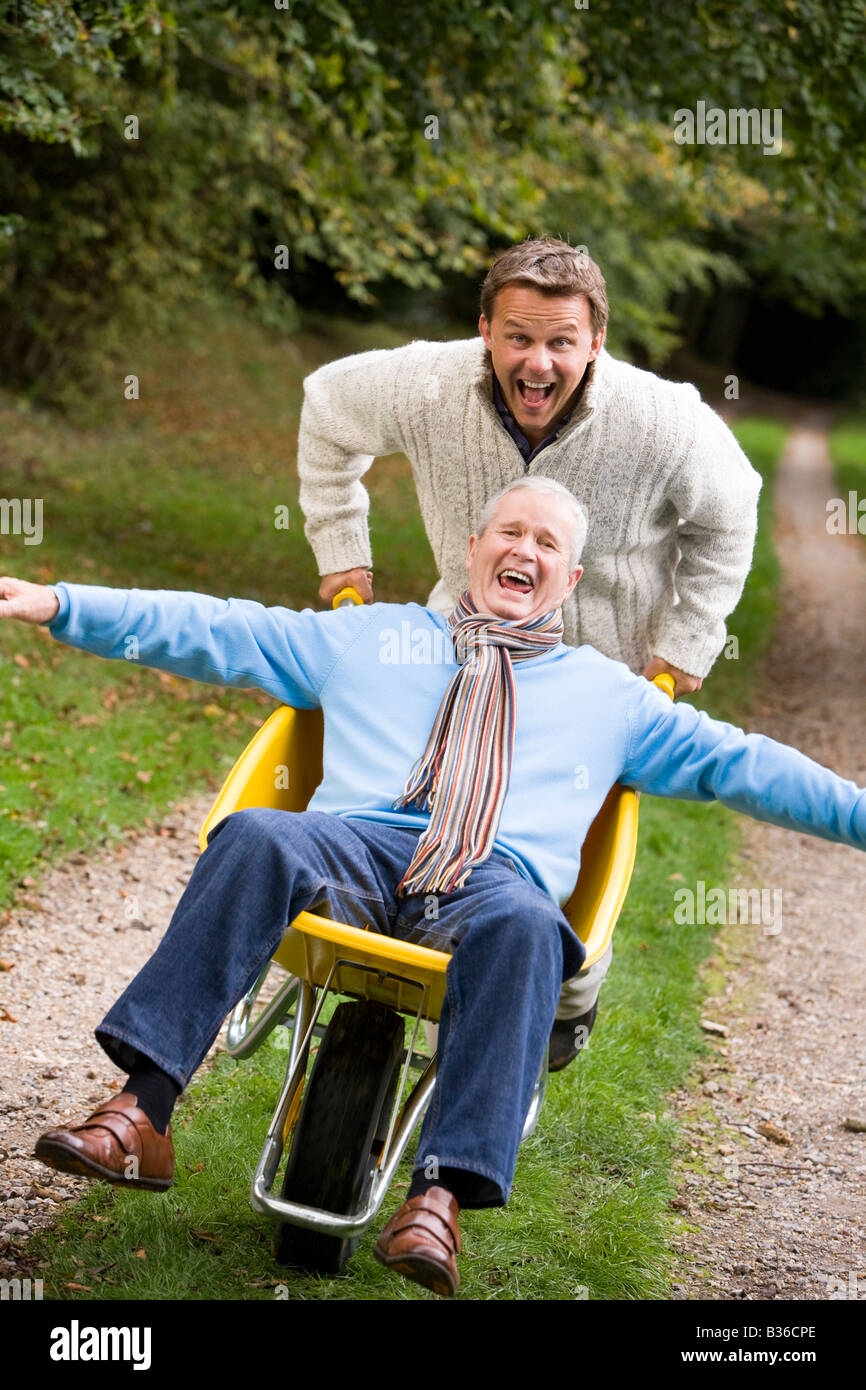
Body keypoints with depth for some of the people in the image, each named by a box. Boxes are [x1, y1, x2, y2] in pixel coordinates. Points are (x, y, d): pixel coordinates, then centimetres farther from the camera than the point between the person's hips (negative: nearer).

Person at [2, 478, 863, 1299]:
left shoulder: (609, 693, 30)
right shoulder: (369, 636, 29)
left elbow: (735, 761, 27)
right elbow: (215, 630, 24)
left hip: (497, 874, 0)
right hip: (357, 849, 1)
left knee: (523, 926, -38)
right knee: (256, 839, -34)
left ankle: (441, 1196, -47)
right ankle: (140, 1118, -41)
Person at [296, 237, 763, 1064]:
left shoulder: (665, 423, -29)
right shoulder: (426, 389, -25)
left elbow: (724, 522, -7)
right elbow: (327, 409, -2)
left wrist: (685, 649, -6)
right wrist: (341, 554, -1)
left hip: (605, 662, -2)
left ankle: (572, 998, 32)